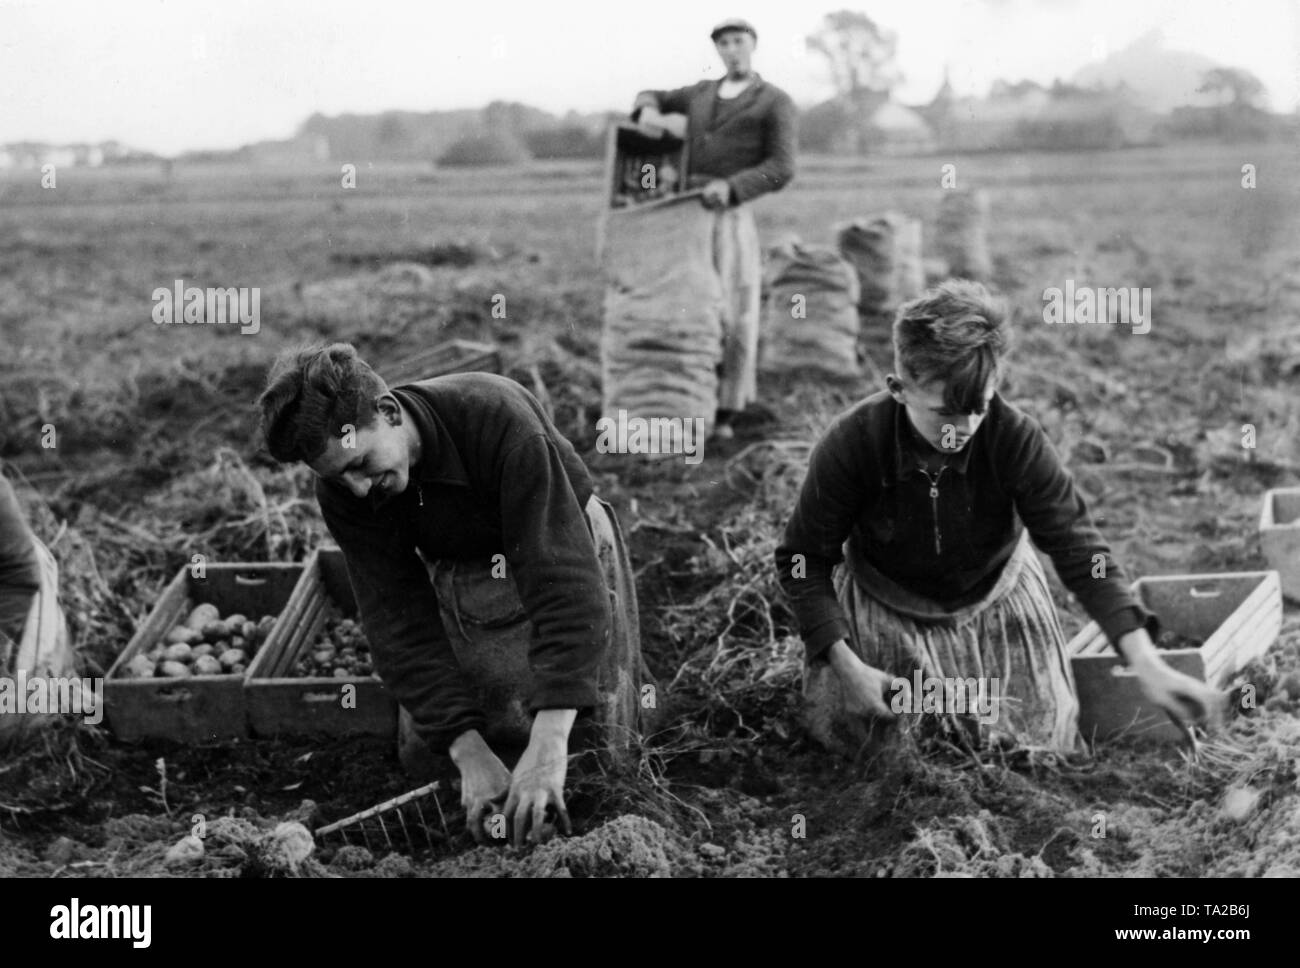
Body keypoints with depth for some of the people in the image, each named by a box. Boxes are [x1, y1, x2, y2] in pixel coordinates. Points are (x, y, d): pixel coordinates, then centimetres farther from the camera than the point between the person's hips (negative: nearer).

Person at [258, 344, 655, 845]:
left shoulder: (499, 419, -37)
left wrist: (549, 743, -48)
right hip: (458, 578, 4)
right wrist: (471, 754, -34)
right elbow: (399, 623, -21)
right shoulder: (342, 492, -21)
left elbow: (567, 584, -41)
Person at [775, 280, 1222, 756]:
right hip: (885, 614, -1)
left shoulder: (1017, 440, -28)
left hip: (996, 602, 1)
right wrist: (847, 667, -26)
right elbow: (804, 559, -17)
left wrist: (1147, 665, -36)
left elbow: (1078, 547, -26)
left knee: (1042, 745, 4)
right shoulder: (850, 444, -29)